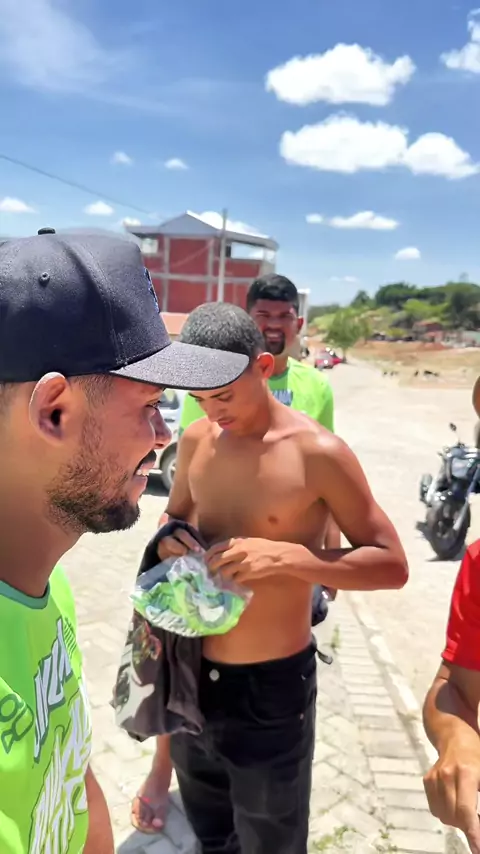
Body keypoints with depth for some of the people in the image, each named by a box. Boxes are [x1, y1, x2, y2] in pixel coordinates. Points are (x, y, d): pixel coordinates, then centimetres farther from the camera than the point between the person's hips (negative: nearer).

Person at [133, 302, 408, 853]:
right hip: (191, 674, 6)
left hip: (271, 686, -5)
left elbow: (392, 565, -15)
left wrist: (288, 556, -30)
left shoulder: (317, 452, -20)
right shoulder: (196, 440, -3)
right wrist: (169, 539, -8)